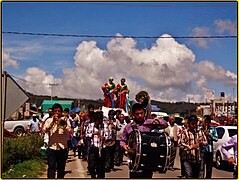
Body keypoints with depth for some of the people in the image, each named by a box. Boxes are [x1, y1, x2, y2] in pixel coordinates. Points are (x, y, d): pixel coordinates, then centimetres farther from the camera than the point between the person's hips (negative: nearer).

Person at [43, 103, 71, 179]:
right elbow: (45, 130, -11)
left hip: (62, 148, 1)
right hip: (52, 148, -1)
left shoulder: (65, 120, 7)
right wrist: (53, 121, -18)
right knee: (51, 168, -8)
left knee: (61, 169, 10)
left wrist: (63, 124, -24)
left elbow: (68, 131, -8)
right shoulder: (49, 120, 7)